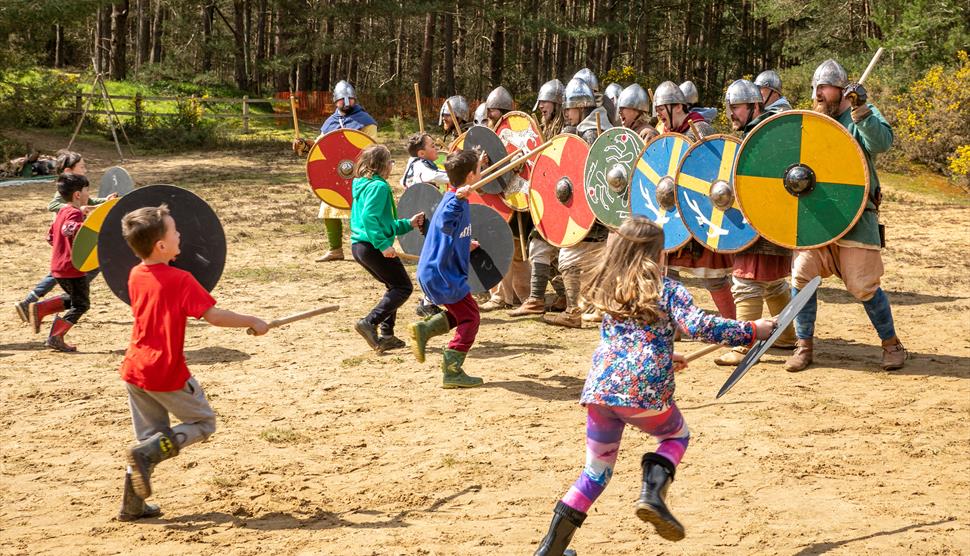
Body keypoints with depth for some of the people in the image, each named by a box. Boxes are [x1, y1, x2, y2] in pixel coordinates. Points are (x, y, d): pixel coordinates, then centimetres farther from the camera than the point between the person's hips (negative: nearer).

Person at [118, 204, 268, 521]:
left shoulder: (136, 276, 5)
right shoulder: (180, 280, -16)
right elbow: (214, 316, -19)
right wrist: (252, 322, -7)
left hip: (134, 369, 7)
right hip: (167, 374, -7)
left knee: (153, 438, 17)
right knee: (203, 423, 12)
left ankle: (132, 506, 16)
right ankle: (144, 454, -8)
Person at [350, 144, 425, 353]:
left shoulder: (363, 186, 19)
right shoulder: (378, 186, -12)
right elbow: (369, 217, -25)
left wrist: (408, 224, 22)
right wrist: (383, 244, -25)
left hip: (358, 245, 10)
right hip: (372, 246, -10)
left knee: (395, 285, 21)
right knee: (403, 287, -1)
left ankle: (386, 335, 17)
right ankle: (369, 322, -14)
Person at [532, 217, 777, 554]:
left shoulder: (609, 291, 20)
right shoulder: (668, 290, 4)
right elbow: (700, 325, -11)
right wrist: (752, 330, -2)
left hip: (598, 390, 4)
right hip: (645, 392, -4)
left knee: (597, 470, 20)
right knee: (677, 435, 28)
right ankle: (652, 493, 0)